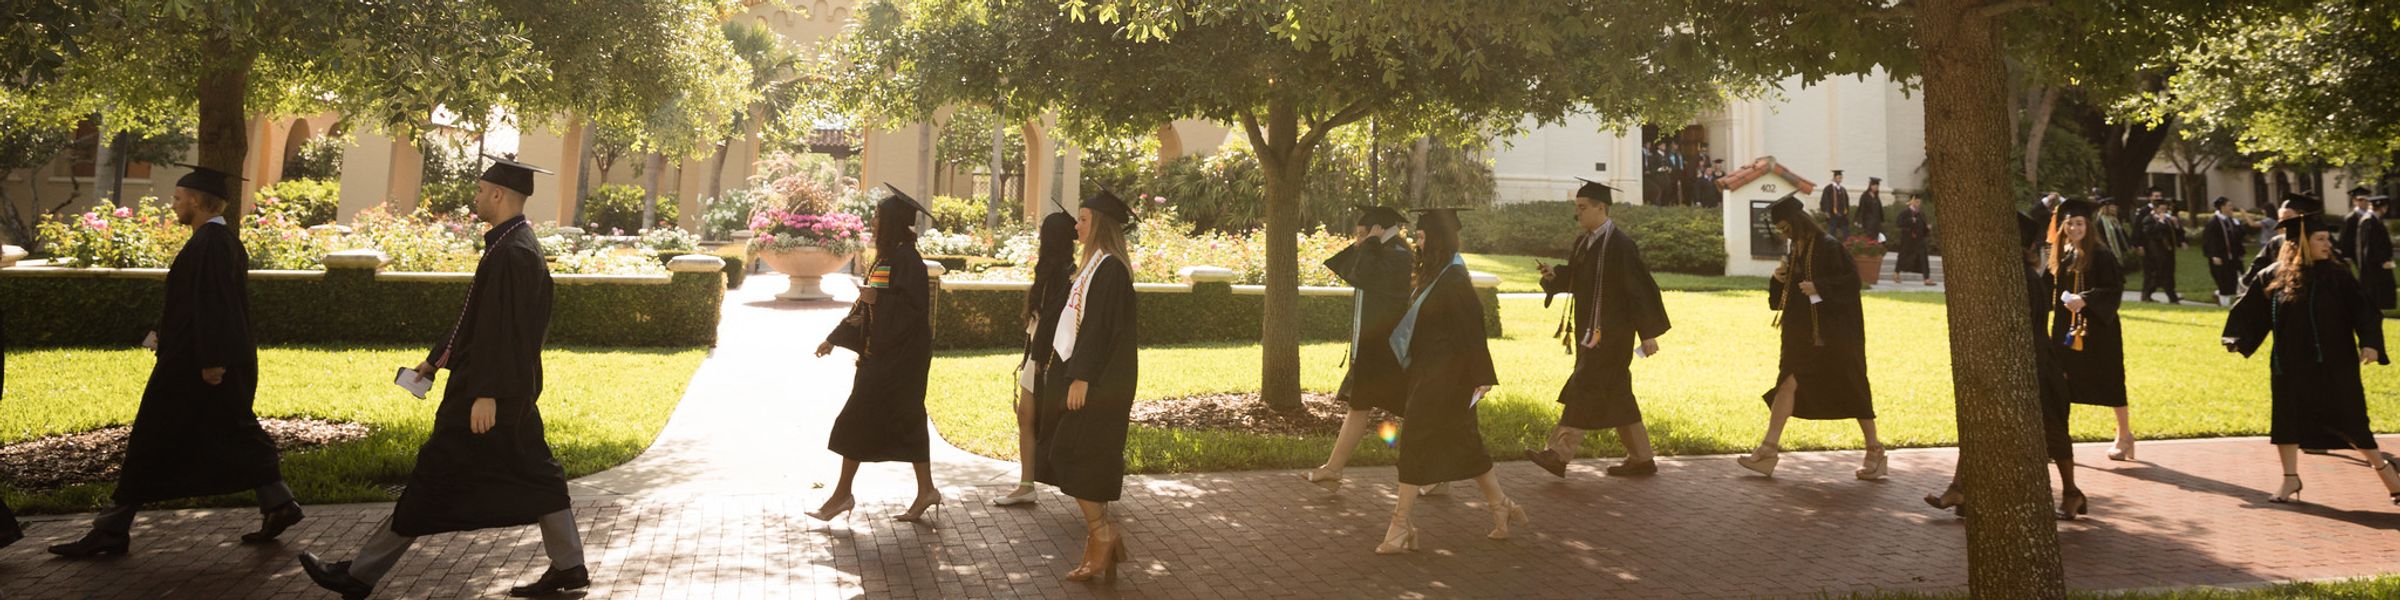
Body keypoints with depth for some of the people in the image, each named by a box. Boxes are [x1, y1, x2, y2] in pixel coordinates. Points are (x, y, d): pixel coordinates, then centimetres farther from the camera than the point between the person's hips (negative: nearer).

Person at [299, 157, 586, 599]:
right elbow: (479, 318, 20)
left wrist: (486, 393, -25)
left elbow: (505, 331, -24)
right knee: (532, 477, 11)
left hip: (486, 390, -10)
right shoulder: (518, 245, 13)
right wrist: (437, 359, 22)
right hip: (512, 391, 10)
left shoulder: (511, 253, -19)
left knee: (435, 482, 0)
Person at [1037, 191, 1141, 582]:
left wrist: (1082, 377, -23)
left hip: (1098, 383, -10)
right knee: (1089, 461, 10)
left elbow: (1100, 326, -21)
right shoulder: (1097, 265, 15)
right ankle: (1101, 548, 14)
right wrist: (1075, 374, 20)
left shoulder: (1109, 268, -15)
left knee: (1073, 458, -7)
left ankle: (1101, 535, -1)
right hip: (1090, 378, 10)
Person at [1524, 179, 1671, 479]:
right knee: (1616, 395, 13)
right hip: (1590, 330, 9)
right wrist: (1554, 274, -5)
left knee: (1584, 389, -10)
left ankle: (1559, 455, -10)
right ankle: (1641, 458, 22)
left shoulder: (1620, 244, -15)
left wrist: (1648, 333, -15)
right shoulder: (1584, 242, 11)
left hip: (1611, 334, -9)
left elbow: (1640, 289, -15)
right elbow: (1573, 277, 17)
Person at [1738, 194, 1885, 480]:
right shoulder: (1792, 252, 11)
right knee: (1787, 386, -2)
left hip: (1832, 334, -7)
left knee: (1852, 391, 3)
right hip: (1802, 334, 7)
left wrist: (1818, 287, -24)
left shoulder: (1828, 247, -11)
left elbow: (1852, 279, -15)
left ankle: (1875, 452, 17)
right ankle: (1769, 450, -4)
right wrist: (1779, 280, -2)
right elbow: (1782, 298, 17)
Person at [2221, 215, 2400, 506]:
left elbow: (2362, 310, -10)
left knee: (2345, 419, 1)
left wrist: (2370, 343, -23)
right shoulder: (2271, 278, -1)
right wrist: (2238, 340, 0)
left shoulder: (2335, 275, -5)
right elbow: (2250, 310, 9)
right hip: (2289, 365, 2)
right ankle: (2290, 479, 19)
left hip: (2333, 364, -2)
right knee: (2286, 417, 5)